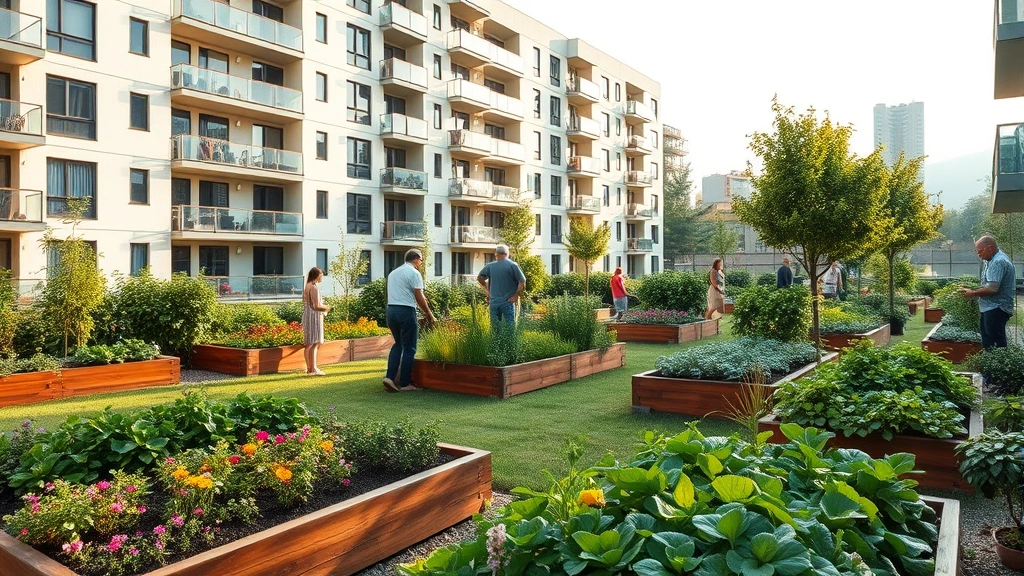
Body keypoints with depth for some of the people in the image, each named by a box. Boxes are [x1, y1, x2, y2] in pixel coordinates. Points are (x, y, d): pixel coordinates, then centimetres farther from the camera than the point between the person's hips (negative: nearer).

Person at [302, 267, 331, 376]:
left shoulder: (307, 286, 15)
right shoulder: (314, 288, -15)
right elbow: (317, 306, -19)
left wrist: (323, 307, 11)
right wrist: (327, 308, -2)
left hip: (307, 316, 10)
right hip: (314, 317, -10)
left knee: (309, 344, 13)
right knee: (314, 343, -7)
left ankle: (309, 368, 19)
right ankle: (313, 369, -7)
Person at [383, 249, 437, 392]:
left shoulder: (393, 273, 18)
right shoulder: (414, 273, -6)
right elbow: (419, 297, -10)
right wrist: (429, 314, 0)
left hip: (391, 310, 7)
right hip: (406, 311, -7)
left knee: (398, 344, 18)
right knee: (409, 348, 2)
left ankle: (390, 376, 5)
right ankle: (405, 383, 5)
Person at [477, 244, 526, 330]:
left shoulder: (490, 266, 2)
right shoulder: (512, 265, -7)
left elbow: (479, 278, 12)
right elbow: (522, 281, -11)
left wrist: (487, 291, 20)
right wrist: (516, 295, -3)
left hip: (494, 302, 3)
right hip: (508, 302, -3)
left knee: (494, 329, 11)